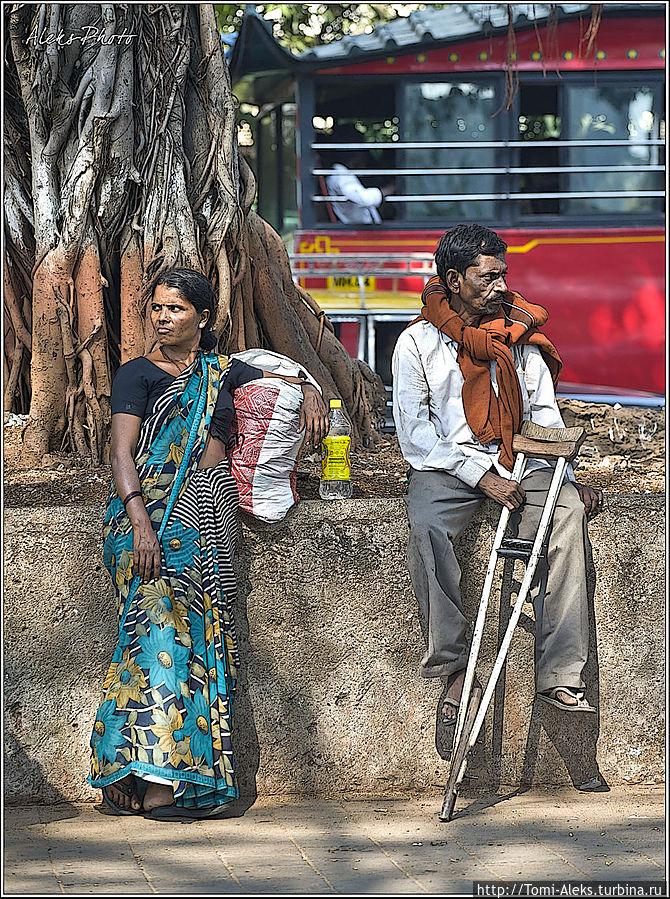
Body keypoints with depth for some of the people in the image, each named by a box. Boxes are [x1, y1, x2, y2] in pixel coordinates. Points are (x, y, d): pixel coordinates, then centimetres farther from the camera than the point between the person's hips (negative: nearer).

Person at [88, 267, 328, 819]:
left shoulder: (220, 372, 19)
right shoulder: (139, 374, 4)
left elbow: (285, 377, 33)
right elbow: (122, 452, -8)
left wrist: (309, 393, 9)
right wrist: (140, 520, -22)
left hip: (210, 514, 5)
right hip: (154, 508, -5)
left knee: (199, 628, -5)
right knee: (161, 622, -18)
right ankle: (152, 776, -21)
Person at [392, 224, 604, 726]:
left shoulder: (519, 335, 14)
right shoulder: (418, 342, 3)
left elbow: (544, 413, 12)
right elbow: (415, 431, -5)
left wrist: (569, 478, -4)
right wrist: (481, 476, -16)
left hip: (519, 460, 3)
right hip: (446, 465, -3)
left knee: (568, 511, -28)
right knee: (426, 523, -36)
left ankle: (558, 675, -31)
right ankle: (454, 666, -28)